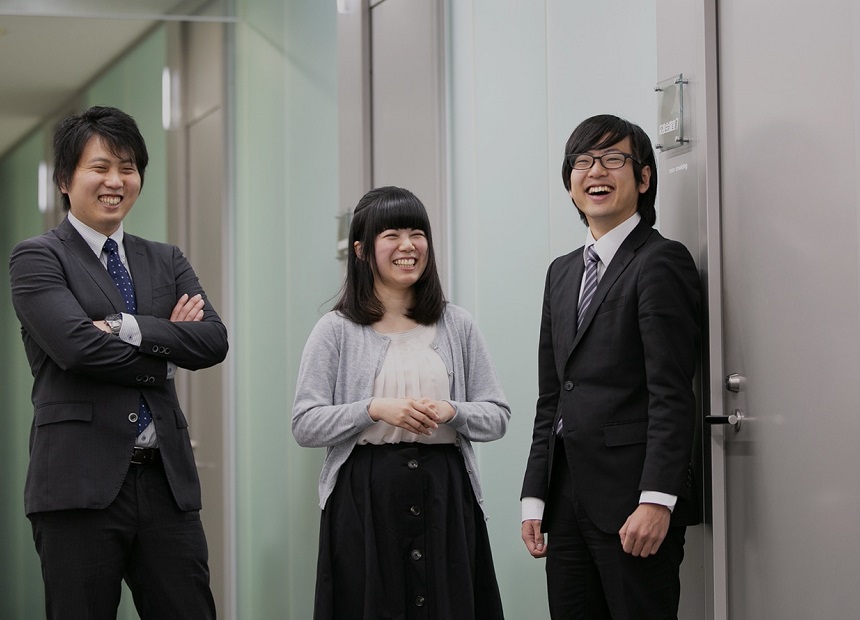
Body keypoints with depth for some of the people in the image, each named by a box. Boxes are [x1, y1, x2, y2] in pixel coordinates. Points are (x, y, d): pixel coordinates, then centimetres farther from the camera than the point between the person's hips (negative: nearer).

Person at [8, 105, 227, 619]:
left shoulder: (167, 262, 17)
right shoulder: (38, 258, 2)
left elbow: (214, 340, 1)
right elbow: (77, 344, -15)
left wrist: (126, 327, -11)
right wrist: (161, 358, -2)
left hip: (167, 481, 5)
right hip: (82, 483, -4)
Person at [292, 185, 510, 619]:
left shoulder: (456, 326, 10)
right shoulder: (336, 330, 3)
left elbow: (497, 417, 9)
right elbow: (305, 425, -3)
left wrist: (451, 412, -10)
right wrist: (375, 409, -16)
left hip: (444, 496, 2)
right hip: (365, 498, -2)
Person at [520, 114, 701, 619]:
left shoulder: (660, 262, -6)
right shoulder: (563, 272, 19)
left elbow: (673, 395, -13)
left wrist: (656, 501, -20)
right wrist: (535, 497, 13)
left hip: (631, 502, -7)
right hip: (568, 499, 7)